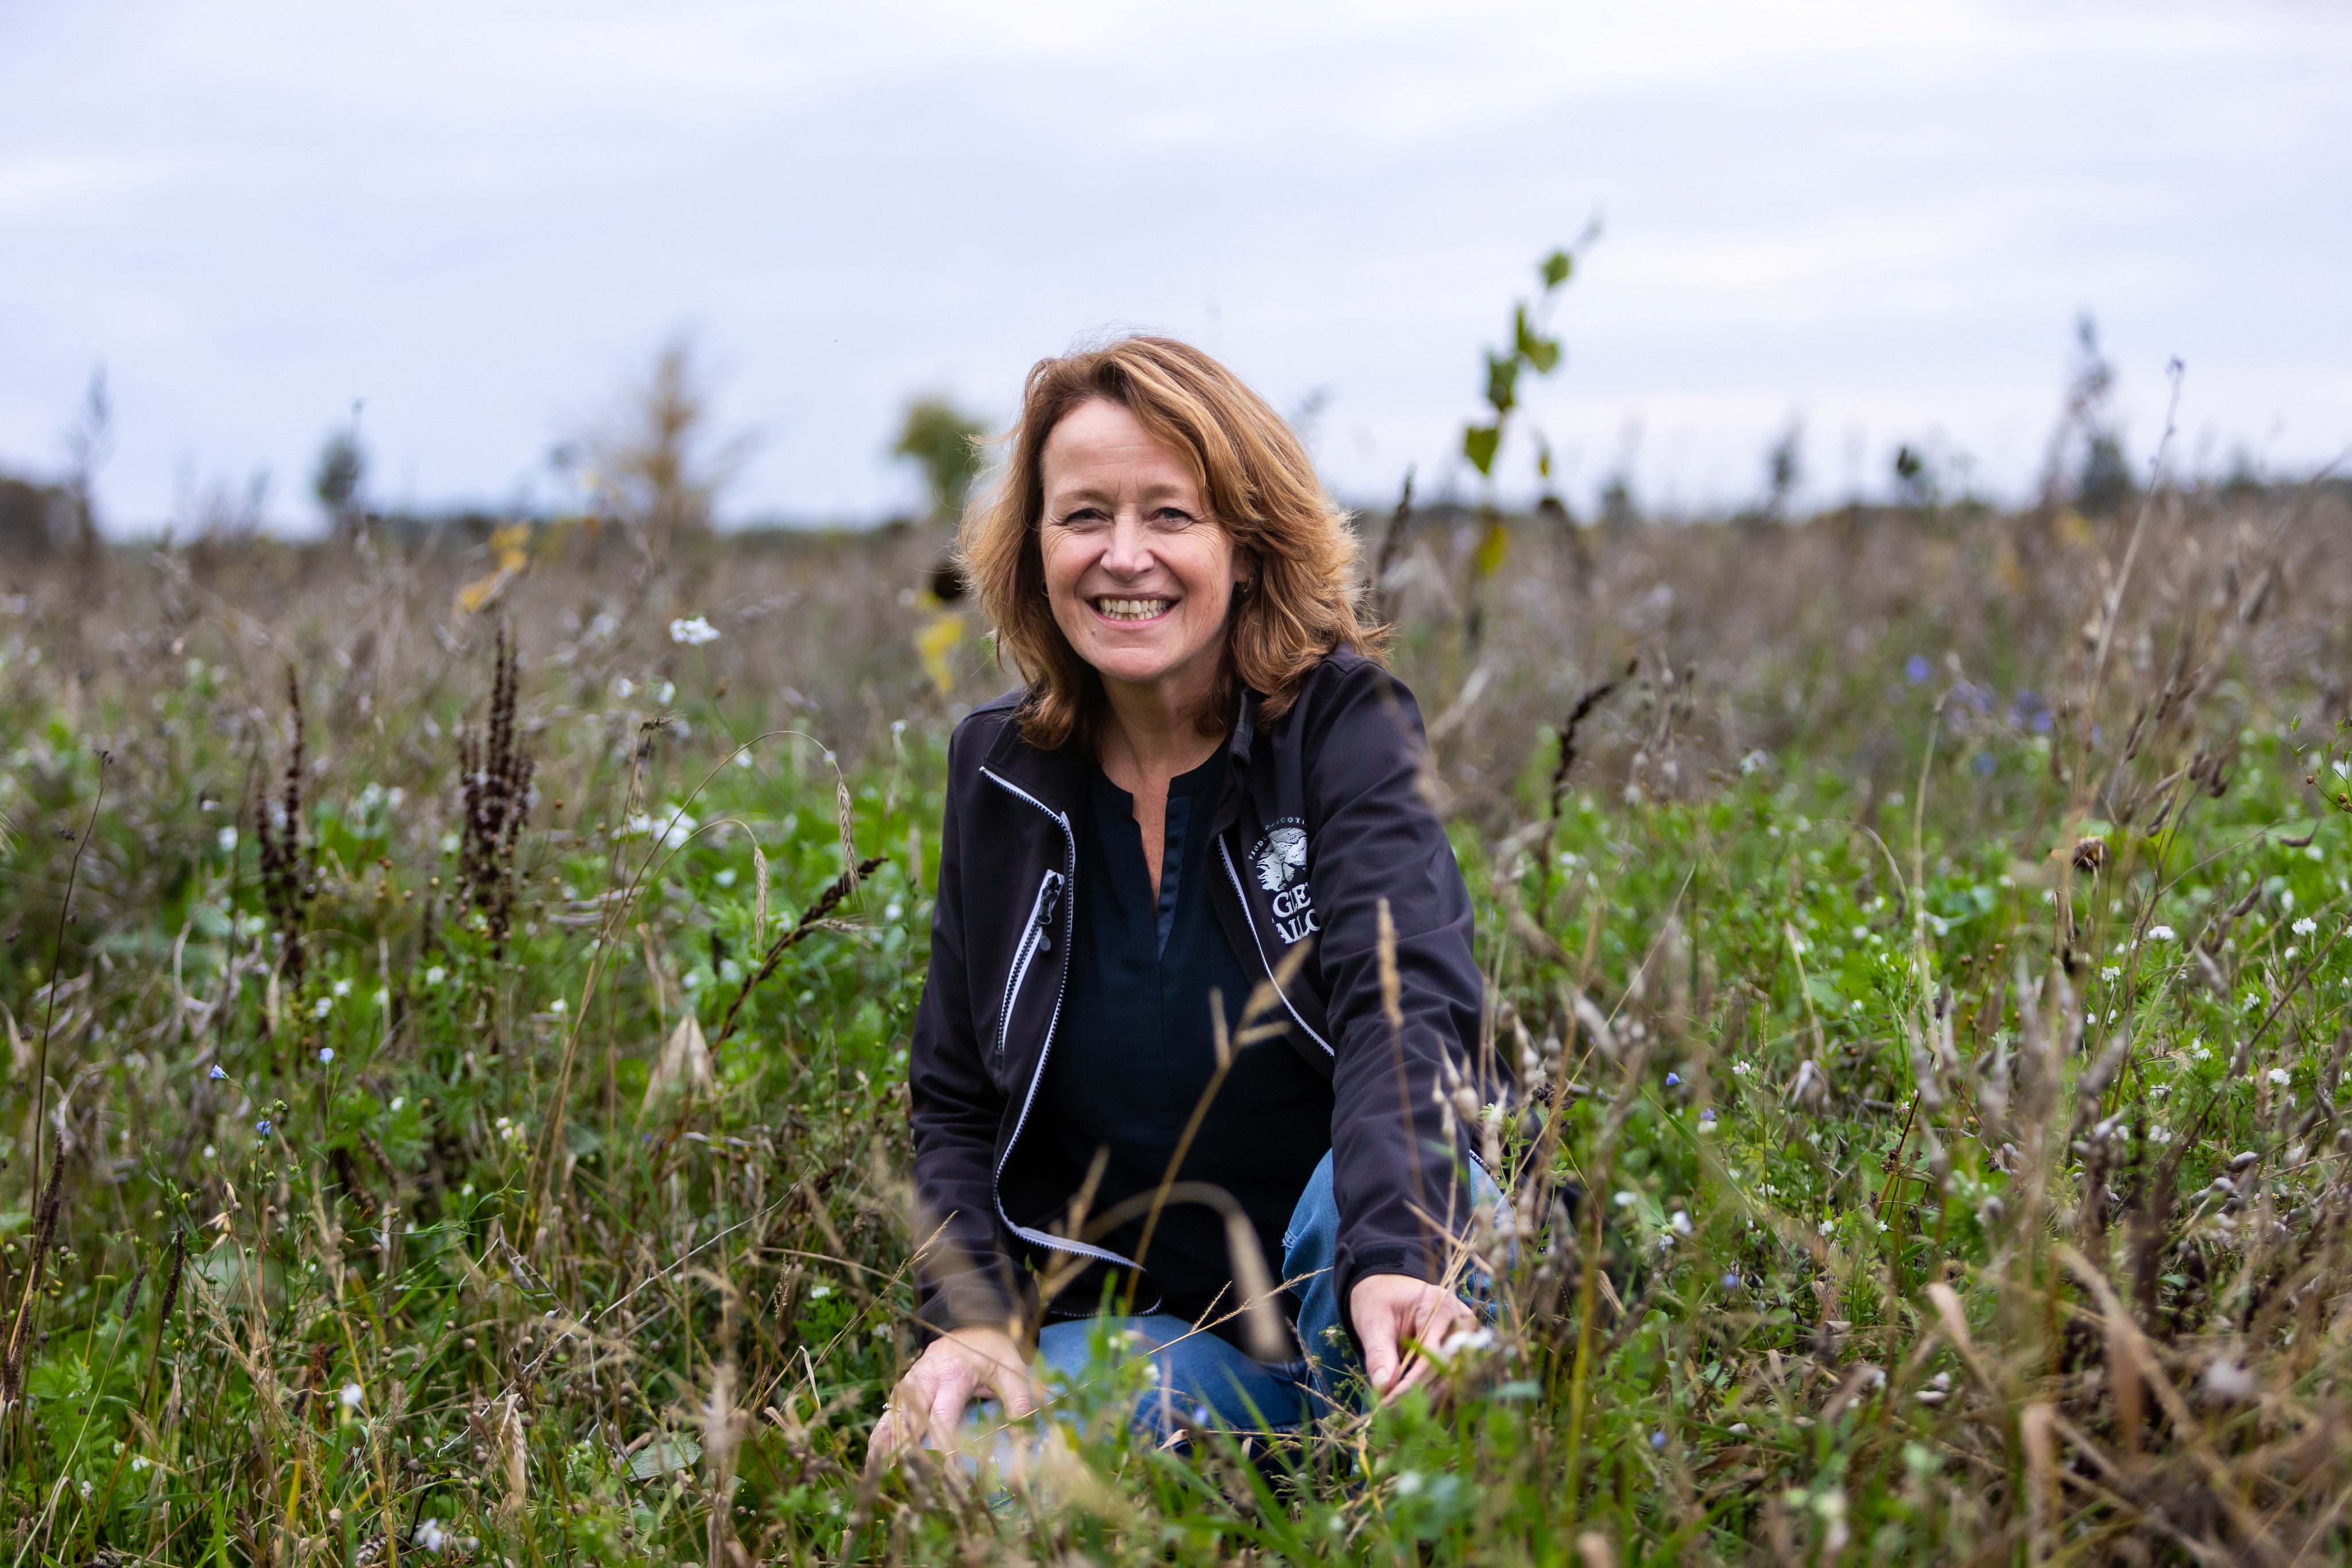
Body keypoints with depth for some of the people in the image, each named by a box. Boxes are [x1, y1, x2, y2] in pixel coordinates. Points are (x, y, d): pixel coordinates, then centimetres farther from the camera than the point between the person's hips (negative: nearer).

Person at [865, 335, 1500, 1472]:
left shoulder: (1344, 727, -6)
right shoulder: (1000, 776, 5)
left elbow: (1405, 1002, -24)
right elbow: (955, 1102, 9)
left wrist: (1394, 1258, -44)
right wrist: (971, 1320, -12)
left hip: (1343, 1293, -2)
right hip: (1139, 1316, 3)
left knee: (1373, 1188, -37)